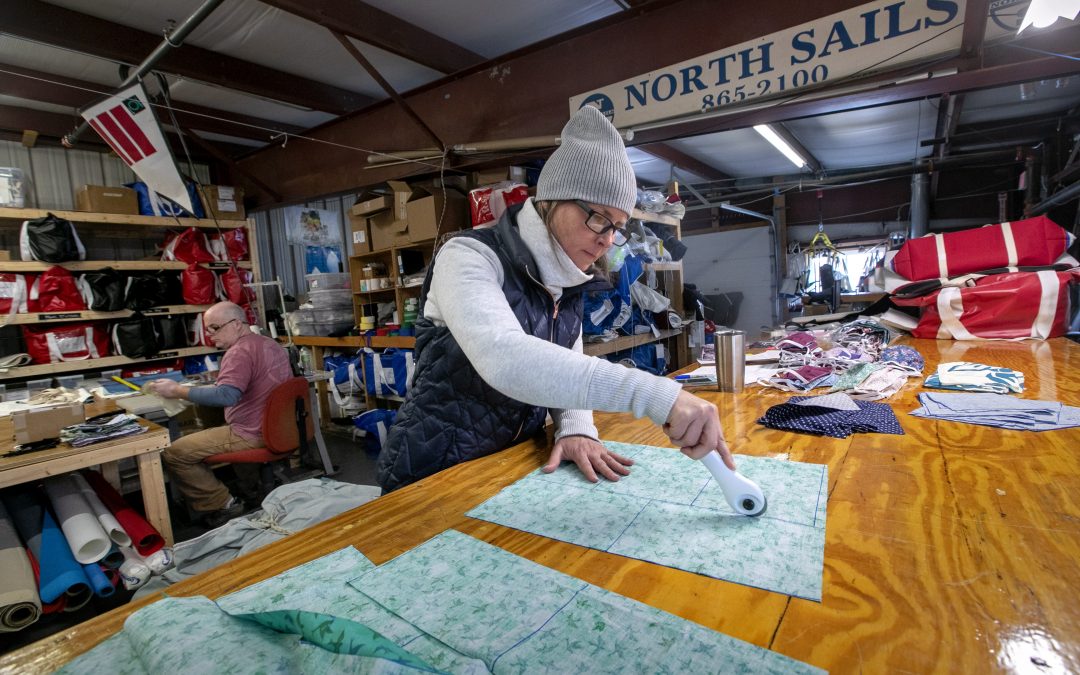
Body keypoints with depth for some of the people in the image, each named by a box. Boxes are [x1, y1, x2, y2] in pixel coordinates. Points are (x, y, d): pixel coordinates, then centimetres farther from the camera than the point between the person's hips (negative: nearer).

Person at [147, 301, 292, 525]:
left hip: (253, 435, -10)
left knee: (174, 453, -4)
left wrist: (178, 391, -21)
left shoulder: (240, 351, -17)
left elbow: (226, 396, -30)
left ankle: (223, 505, 1)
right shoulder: (270, 344, 13)